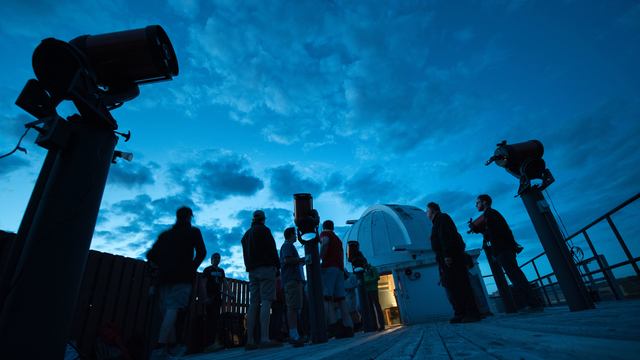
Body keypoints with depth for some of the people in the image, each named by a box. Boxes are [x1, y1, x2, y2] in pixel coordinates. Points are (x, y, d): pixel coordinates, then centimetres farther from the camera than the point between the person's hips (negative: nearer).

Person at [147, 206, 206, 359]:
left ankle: (172, 345, 20)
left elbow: (151, 256, 14)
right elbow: (201, 252, -6)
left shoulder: (164, 234, 20)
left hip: (164, 278, 5)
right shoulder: (193, 231, 7)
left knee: (167, 312, 11)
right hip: (182, 277, -5)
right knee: (172, 311, -12)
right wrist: (193, 268, 6)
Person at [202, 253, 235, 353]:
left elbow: (225, 283, 12)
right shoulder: (207, 270, 3)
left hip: (218, 297, 6)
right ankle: (210, 343, -21)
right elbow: (203, 284, -4)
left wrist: (231, 292, -4)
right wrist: (206, 297, -16)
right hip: (210, 297, -6)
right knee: (213, 318, -18)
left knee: (215, 319, 4)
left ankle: (209, 345, 9)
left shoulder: (221, 271, 19)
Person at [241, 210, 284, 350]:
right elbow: (272, 249, -6)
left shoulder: (246, 234, 23)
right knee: (266, 302, -14)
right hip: (265, 268, -7)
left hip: (252, 271, 7)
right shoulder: (263, 229, 1)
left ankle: (250, 341, 1)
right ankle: (264, 339, -22)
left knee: (253, 304, 3)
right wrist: (278, 266, 3)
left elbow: (245, 255, 21)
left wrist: (250, 268, 19)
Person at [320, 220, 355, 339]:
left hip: (329, 267, -8)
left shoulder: (324, 233, 7)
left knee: (325, 297, -13)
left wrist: (319, 259, -15)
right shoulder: (338, 239, 29)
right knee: (341, 298, 4)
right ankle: (348, 327, -1)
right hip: (340, 268, 8)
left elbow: (325, 242, -17)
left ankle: (334, 325, -27)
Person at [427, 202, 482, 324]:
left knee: (460, 284, -10)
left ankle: (472, 313, -8)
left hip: (451, 257, -10)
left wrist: (447, 254, -24)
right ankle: (460, 314, 7)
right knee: (454, 286, 6)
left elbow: (446, 236, -17)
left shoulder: (441, 217, -4)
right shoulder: (438, 221, 26)